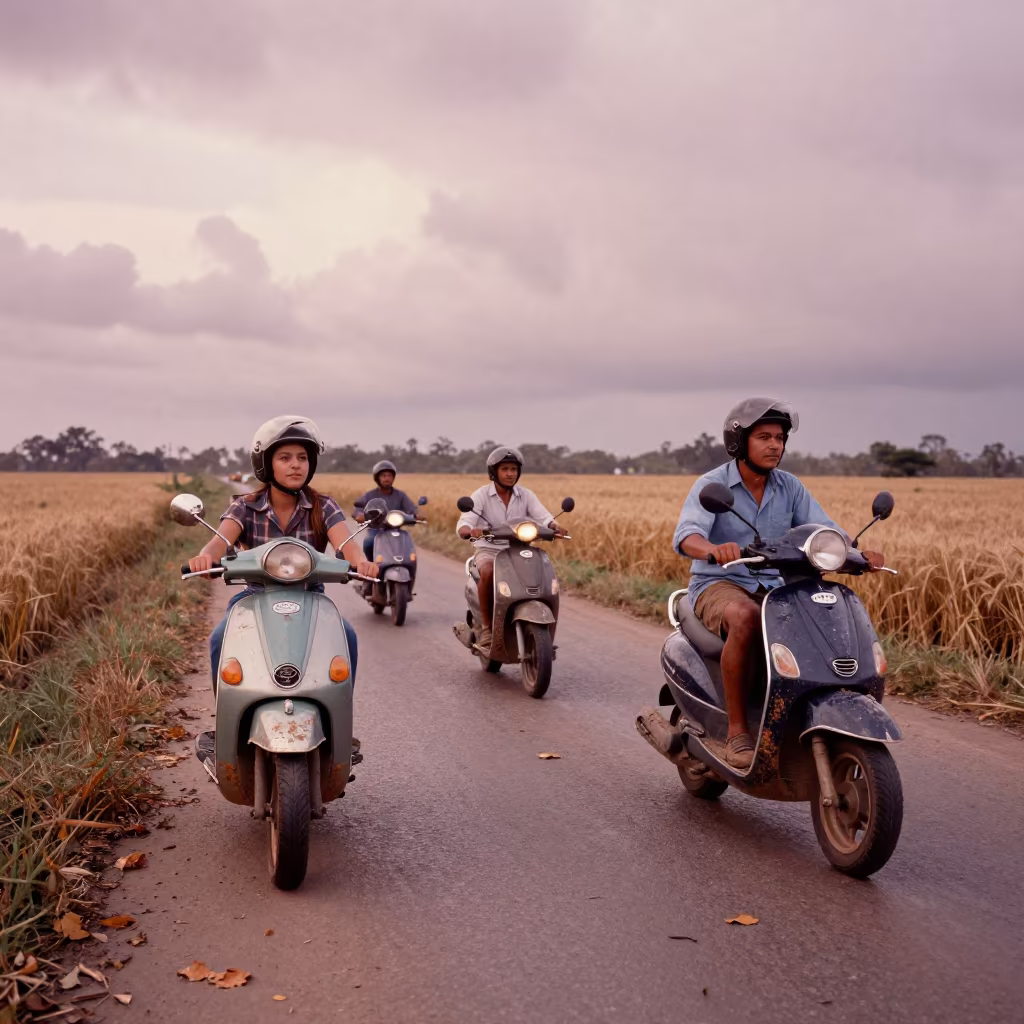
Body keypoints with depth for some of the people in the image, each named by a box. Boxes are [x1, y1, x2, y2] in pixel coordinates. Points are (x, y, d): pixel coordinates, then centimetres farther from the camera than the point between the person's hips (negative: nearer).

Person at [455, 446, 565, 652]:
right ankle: (486, 628, -21)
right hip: (488, 550, -3)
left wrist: (555, 527, -33)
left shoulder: (526, 496, 4)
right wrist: (471, 531, -42)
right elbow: (462, 525, -17)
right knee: (488, 572, -37)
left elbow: (544, 517, -9)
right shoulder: (481, 495, -5)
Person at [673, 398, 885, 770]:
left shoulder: (791, 487, 7)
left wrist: (859, 552, -23)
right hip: (719, 586, -5)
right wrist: (712, 549, -50)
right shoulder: (710, 485, -9)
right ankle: (736, 732, -30)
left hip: (775, 588, 5)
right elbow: (685, 536, -26)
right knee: (746, 620, -39)